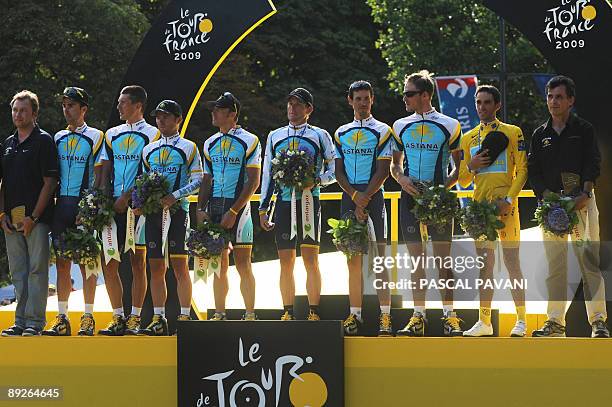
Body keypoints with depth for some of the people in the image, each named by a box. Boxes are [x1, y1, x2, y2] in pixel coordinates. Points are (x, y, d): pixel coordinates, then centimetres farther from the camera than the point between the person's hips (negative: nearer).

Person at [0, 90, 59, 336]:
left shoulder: (43, 141, -3)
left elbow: (50, 183, -8)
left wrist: (33, 217, -14)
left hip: (37, 218, -6)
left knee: (37, 269, -6)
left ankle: (35, 322, -4)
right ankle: (21, 322, 12)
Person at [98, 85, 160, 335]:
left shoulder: (152, 135, 0)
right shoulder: (112, 135, 17)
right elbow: (106, 172, 16)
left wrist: (127, 197, -13)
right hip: (114, 205, 5)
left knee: (138, 262, -1)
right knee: (108, 263, 0)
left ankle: (135, 319, 2)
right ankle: (118, 318, 6)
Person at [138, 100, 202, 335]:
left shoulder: (188, 148, 2)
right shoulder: (148, 150, 17)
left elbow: (197, 181, -4)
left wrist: (173, 197, -15)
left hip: (177, 210, -5)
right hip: (153, 212, 5)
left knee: (180, 266, -6)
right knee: (156, 267, 4)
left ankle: (184, 317, -5)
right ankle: (158, 319, 8)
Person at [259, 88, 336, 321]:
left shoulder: (320, 136, 5)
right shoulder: (275, 137, 15)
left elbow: (334, 170, 6)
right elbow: (267, 175, 16)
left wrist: (316, 181, -13)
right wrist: (263, 209, 10)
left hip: (308, 202, -3)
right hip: (283, 204, 3)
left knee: (311, 260, -5)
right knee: (286, 262, 3)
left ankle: (314, 313, -2)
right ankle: (288, 313, 8)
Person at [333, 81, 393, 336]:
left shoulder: (382, 131, 2)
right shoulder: (341, 134, 14)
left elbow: (383, 171, -5)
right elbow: (339, 172, 8)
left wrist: (365, 198, -13)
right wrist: (355, 197, -7)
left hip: (374, 197, -4)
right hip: (349, 197, 4)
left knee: (379, 257, -8)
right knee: (353, 260, 5)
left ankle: (385, 316, -10)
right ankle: (355, 315, 8)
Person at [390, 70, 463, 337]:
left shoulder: (449, 126, 1)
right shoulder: (401, 127, 11)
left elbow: (459, 167, 6)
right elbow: (395, 164, 19)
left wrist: (444, 187, -10)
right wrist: (401, 178, -2)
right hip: (410, 196, 3)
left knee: (443, 258, -3)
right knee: (416, 259, 4)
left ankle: (449, 317, 3)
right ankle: (418, 317, 7)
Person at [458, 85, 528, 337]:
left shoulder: (512, 133, 4)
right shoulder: (468, 138, 16)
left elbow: (522, 170, -1)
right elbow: (462, 181, 17)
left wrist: (509, 199, -14)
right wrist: (471, 166, -4)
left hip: (505, 205, -4)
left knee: (512, 262, -5)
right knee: (484, 264, 6)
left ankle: (521, 320, -1)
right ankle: (484, 322, 9)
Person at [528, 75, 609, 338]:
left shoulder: (584, 129, 7)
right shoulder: (540, 135, 16)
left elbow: (593, 164, -1)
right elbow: (533, 171, 11)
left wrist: (585, 193, -16)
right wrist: (546, 195, -7)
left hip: (581, 201, -3)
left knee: (589, 259, -10)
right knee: (554, 263, 1)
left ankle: (598, 320, -11)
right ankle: (555, 322, 3)